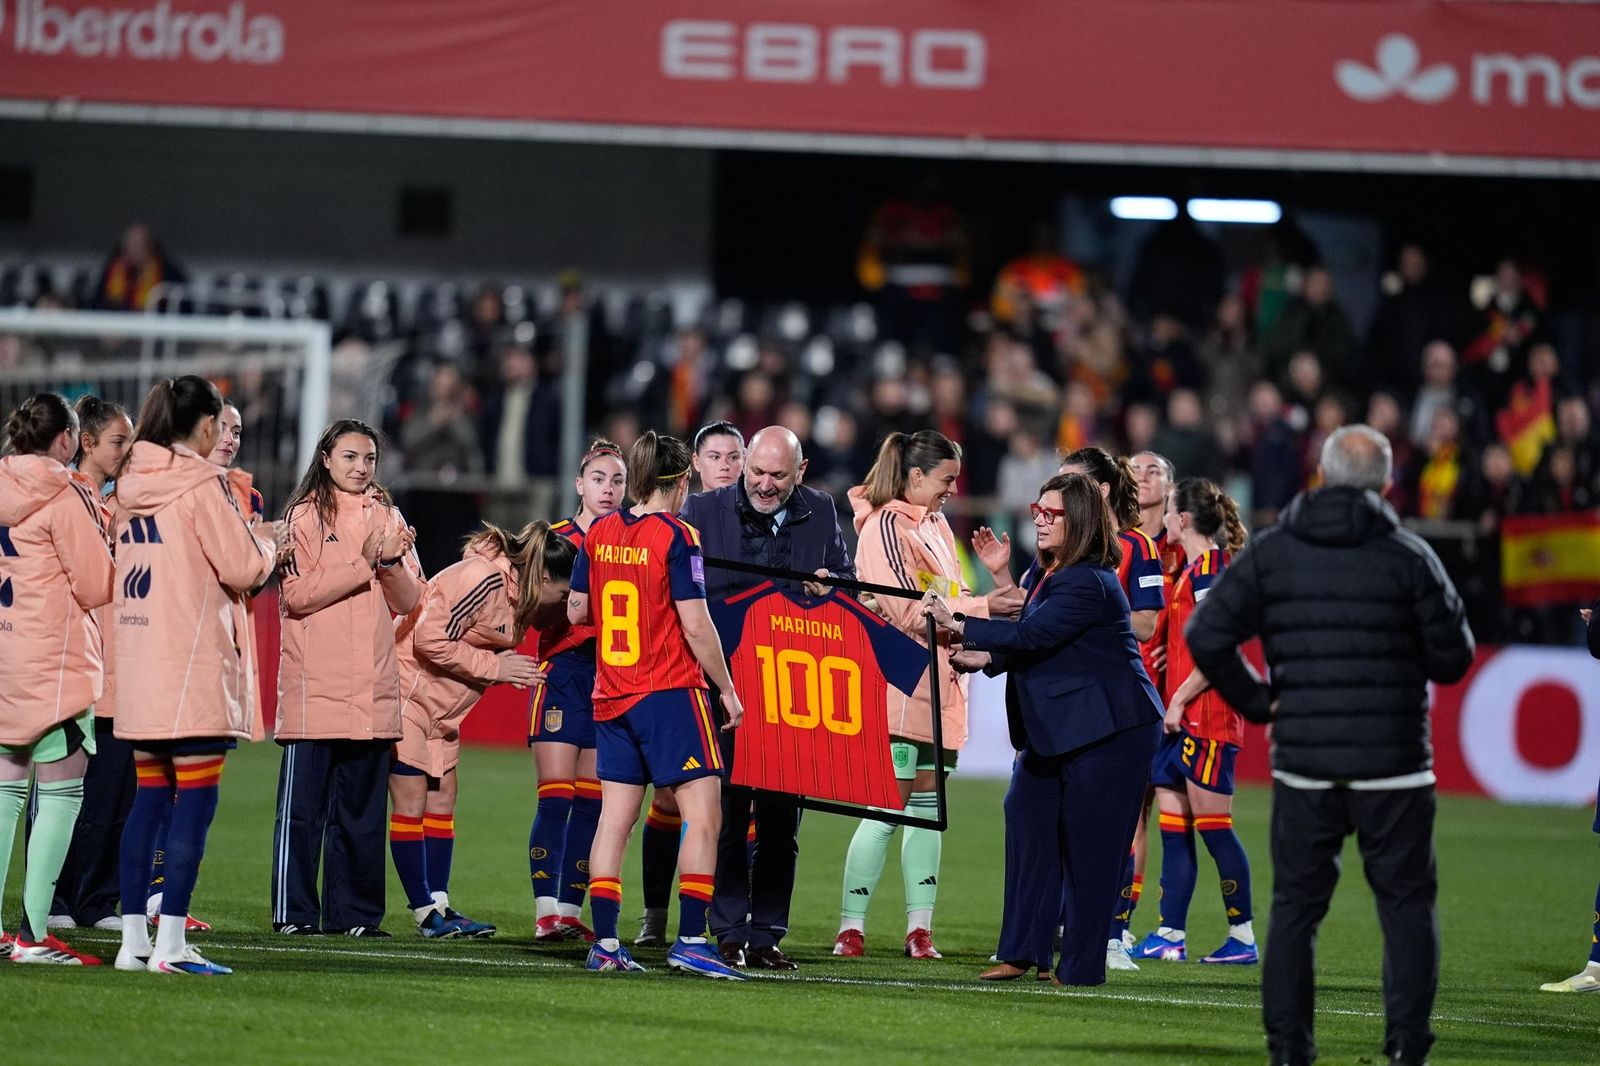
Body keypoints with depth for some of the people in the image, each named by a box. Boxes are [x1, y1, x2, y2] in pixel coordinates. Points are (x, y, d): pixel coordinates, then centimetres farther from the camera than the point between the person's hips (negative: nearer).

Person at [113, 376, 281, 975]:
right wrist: (271, 546, 10)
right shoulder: (201, 484, -11)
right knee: (195, 799, -5)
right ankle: (172, 943, -9)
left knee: (149, 797, 12)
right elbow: (243, 570, -11)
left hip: (138, 659, 8)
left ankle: (133, 938, 11)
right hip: (195, 661, -8)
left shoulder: (132, 483, 11)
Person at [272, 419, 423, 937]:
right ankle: (294, 912, 2)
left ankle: (354, 913, 11)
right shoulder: (305, 516, 1)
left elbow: (409, 600, 9)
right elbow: (296, 594, -11)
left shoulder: (386, 516, 14)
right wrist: (364, 564, -15)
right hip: (314, 686, -4)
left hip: (372, 688, 4)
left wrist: (393, 562, -11)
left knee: (362, 807, 6)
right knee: (303, 806, -3)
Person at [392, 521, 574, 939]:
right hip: (406, 692, -9)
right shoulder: (482, 578, -24)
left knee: (442, 798, 7)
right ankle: (425, 912, -2)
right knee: (411, 804, -4)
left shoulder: (518, 593, 4)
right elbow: (431, 641, -25)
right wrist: (495, 667, -19)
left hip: (440, 708, 9)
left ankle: (439, 906, 9)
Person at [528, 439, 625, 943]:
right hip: (563, 672, -3)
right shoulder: (555, 539, 2)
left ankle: (570, 909, 8)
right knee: (555, 797, -9)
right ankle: (547, 910, -9)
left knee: (591, 802, 3)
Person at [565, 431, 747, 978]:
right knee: (703, 814, -3)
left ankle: (604, 943, 5)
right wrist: (727, 688, -5)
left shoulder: (598, 534, 6)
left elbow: (575, 612, 14)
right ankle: (690, 940, -11)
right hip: (670, 692, -7)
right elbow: (695, 626, -14)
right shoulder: (676, 537, -11)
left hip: (611, 696, 7)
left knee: (615, 817, 7)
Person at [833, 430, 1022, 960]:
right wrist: (984, 606, -14)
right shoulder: (884, 527, -9)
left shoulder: (938, 527, 18)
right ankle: (850, 927, -3)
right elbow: (909, 613, -16)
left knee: (927, 807, 7)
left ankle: (920, 929, 9)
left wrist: (999, 581, 5)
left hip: (941, 687, 8)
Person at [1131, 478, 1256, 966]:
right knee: (1173, 825, 7)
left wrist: (1179, 699, -15)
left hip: (1206, 717, -10)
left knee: (1213, 826, -6)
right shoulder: (1193, 569, 16)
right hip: (1184, 719, 10)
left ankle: (1243, 937, -1)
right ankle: (1169, 935, 9)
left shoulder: (1210, 568, -12)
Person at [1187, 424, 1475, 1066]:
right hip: (1394, 766, -2)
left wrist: (1255, 701, 6)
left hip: (1302, 765, 2)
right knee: (1407, 903, 7)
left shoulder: (1270, 553, 1)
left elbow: (1206, 634, -6)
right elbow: (1453, 657, -1)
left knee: (1295, 905, 11)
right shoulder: (1407, 556, -4)